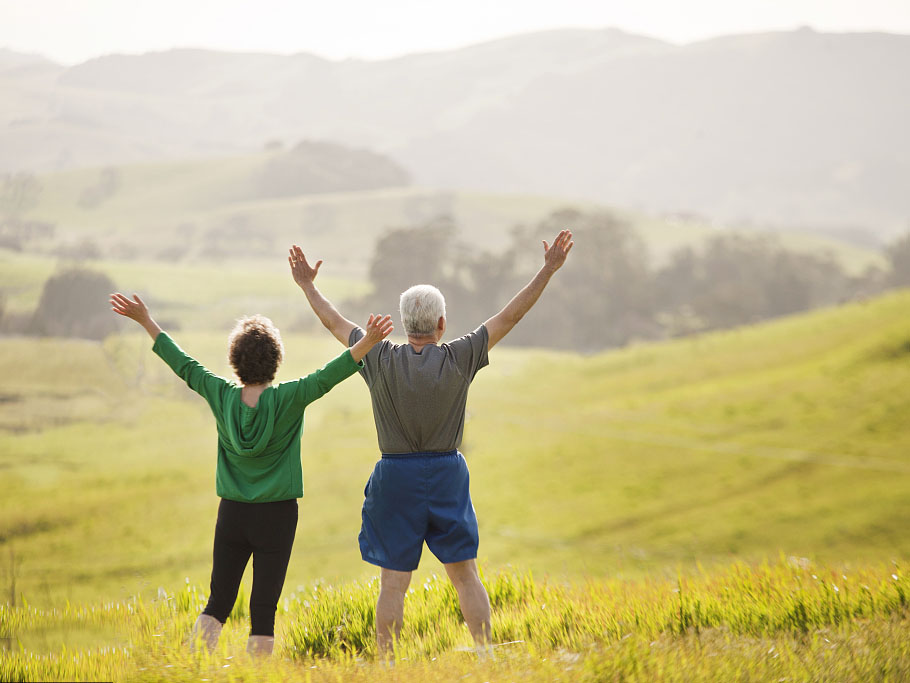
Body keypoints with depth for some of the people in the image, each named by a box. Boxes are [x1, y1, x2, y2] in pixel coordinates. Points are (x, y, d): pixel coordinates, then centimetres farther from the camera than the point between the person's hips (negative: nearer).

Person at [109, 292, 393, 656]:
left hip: (232, 514, 3)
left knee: (218, 602, 11)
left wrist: (146, 320, 13)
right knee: (263, 608, 2)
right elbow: (327, 377, -23)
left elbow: (183, 364, 4)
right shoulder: (287, 400, -13)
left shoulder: (222, 396, -4)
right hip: (276, 516, -3)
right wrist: (367, 342, -30)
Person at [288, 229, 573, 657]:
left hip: (395, 479, 0)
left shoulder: (382, 360, -8)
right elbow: (509, 317, -4)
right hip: (447, 476, 0)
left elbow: (335, 323, 5)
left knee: (393, 583, 2)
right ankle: (486, 656, 10)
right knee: (465, 575, 9)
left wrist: (308, 286, 20)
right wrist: (547, 271, 1)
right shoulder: (458, 360, -9)